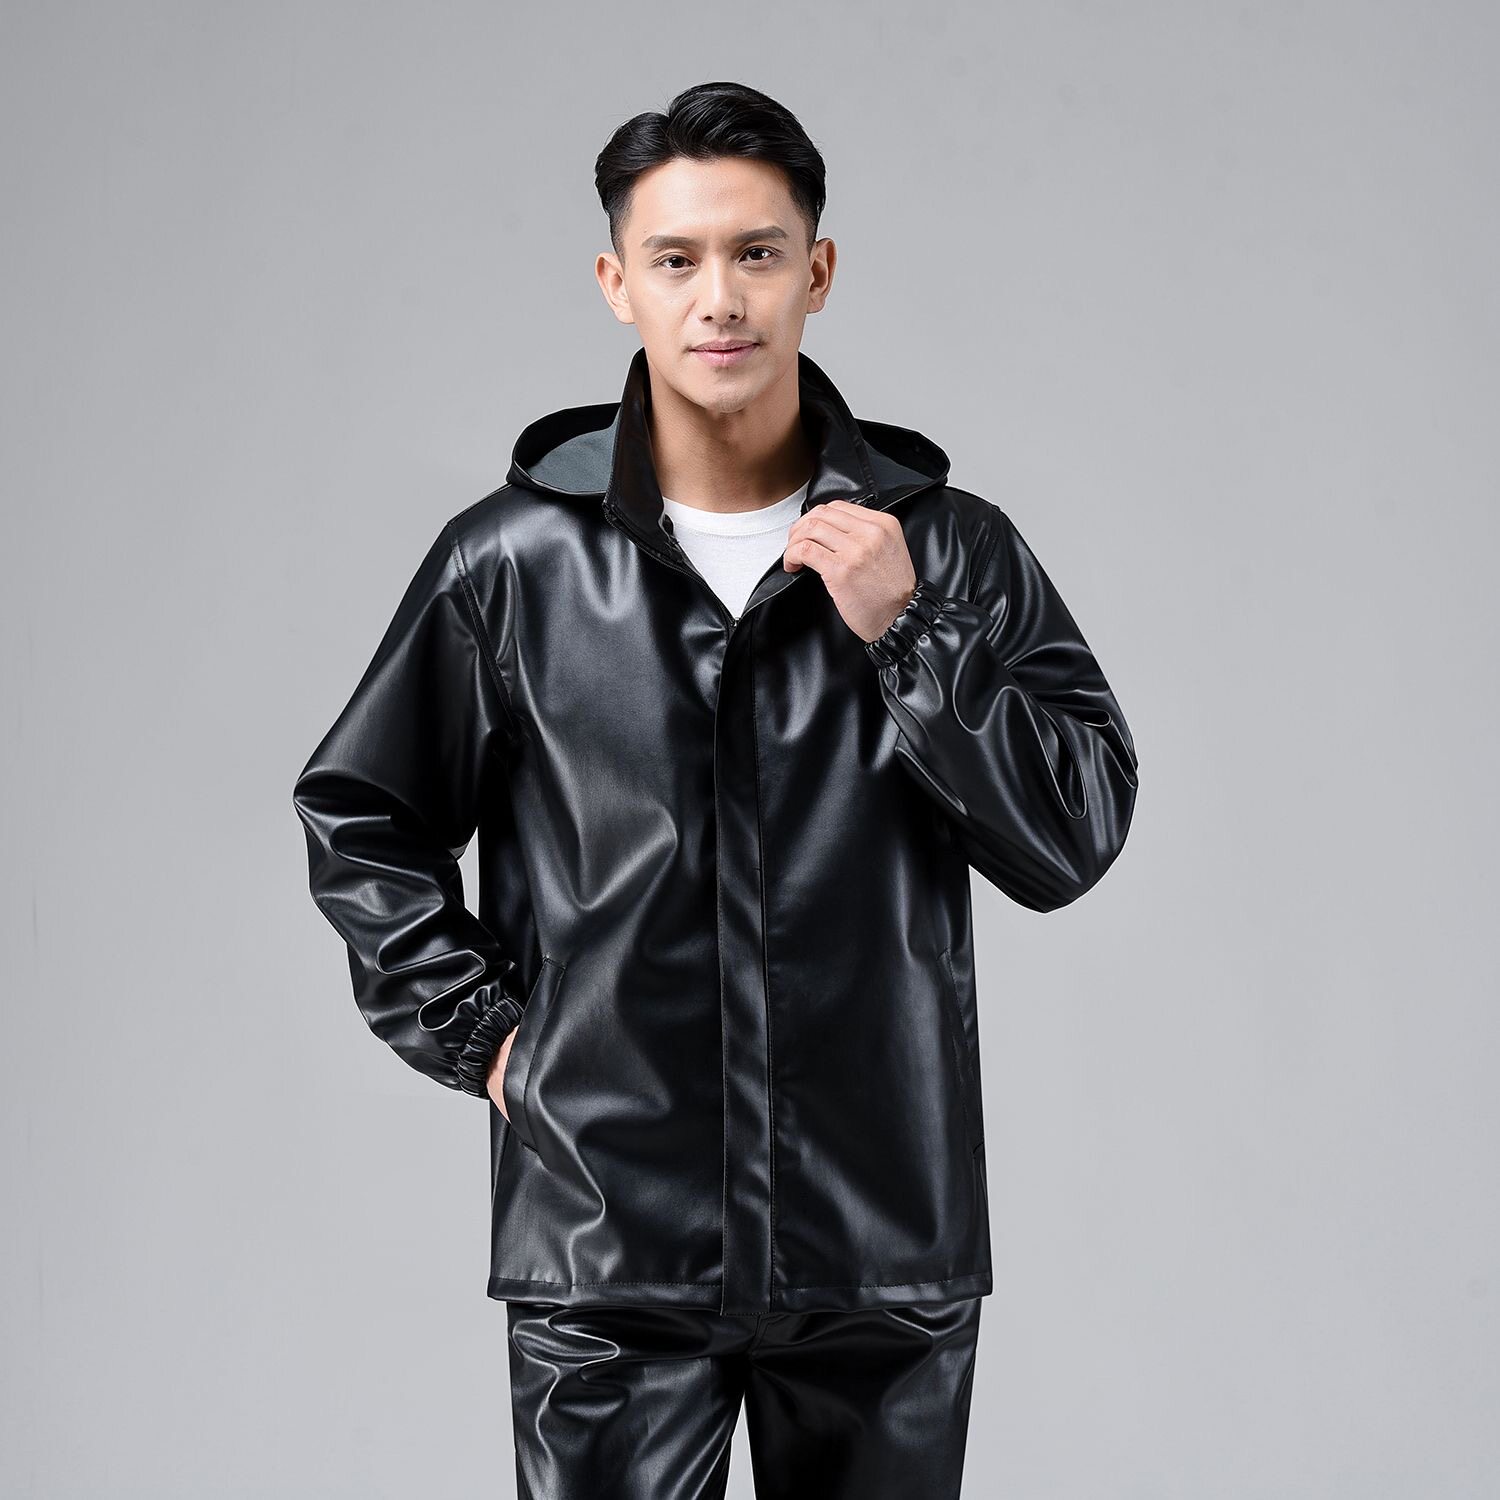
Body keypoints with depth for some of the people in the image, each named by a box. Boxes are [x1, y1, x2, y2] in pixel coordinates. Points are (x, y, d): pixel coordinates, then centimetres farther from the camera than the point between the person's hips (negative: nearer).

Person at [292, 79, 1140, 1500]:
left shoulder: (949, 551, 1)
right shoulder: (515, 561, 0)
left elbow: (1077, 835, -3)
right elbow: (358, 819, 11)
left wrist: (904, 637, -12)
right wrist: (482, 1034, 3)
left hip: (885, 1250, 1)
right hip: (606, 1255, -1)